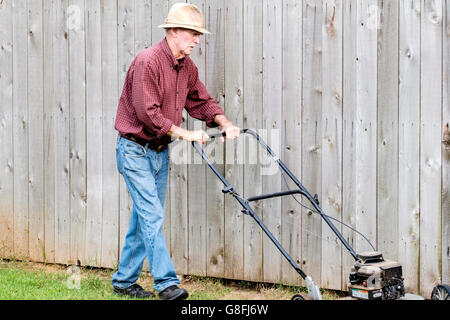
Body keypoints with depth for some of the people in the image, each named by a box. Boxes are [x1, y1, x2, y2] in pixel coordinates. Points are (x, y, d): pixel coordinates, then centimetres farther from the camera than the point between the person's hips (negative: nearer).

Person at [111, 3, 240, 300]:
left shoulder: (187, 67, 7)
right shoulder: (147, 61, -19)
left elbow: (202, 101, 13)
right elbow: (147, 113, -24)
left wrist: (225, 123, -5)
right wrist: (184, 133, -21)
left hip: (160, 151, 8)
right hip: (135, 149, -8)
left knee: (144, 217, 11)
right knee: (153, 216, -11)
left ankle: (124, 280, 21)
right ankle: (166, 283, -9)